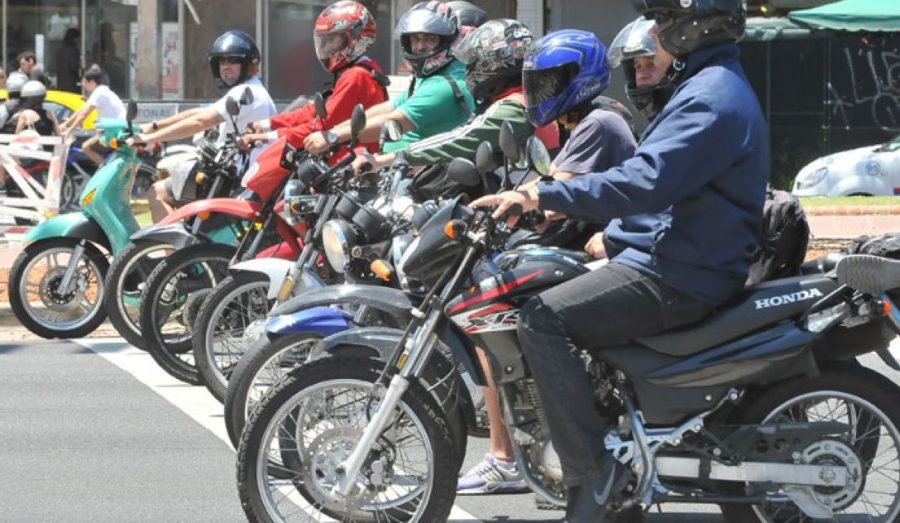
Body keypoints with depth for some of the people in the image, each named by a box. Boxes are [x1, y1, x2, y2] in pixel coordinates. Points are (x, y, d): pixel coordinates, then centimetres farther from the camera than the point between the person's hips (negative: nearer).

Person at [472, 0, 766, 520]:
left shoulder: (712, 98, -17)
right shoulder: (714, 84, 18)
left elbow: (644, 182, -29)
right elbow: (657, 174, 26)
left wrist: (543, 195, -27)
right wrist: (558, 201, 21)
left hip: (677, 277, -11)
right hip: (672, 258, 11)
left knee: (542, 320, -22)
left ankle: (593, 468, -20)